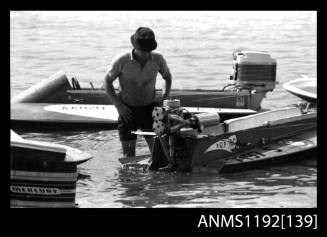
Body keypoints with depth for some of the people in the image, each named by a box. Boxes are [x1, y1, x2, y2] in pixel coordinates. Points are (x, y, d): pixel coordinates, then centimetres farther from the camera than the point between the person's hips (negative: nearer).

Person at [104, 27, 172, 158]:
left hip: (149, 108, 1)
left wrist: (163, 97, -1)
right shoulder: (121, 61, -16)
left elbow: (168, 77, 13)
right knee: (128, 155, -2)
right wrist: (118, 105, -11)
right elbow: (107, 82, -3)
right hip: (127, 110, -1)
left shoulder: (158, 60, -9)